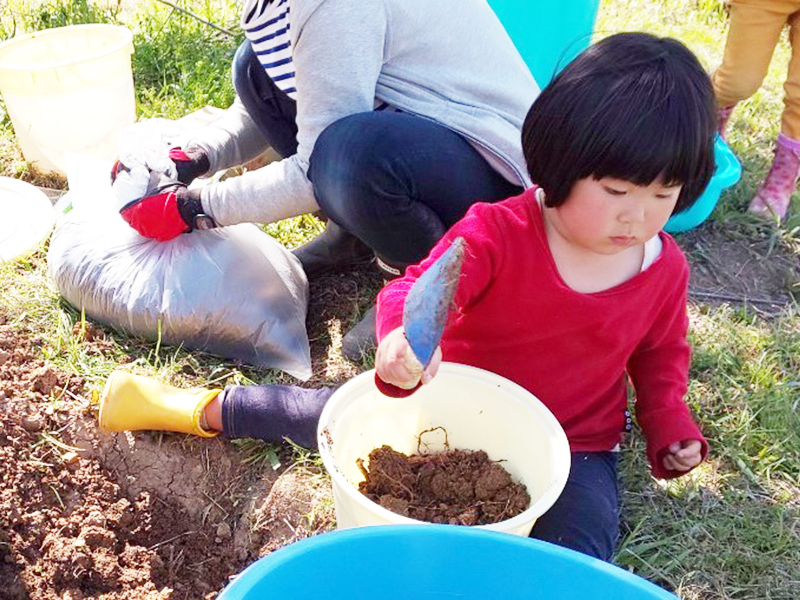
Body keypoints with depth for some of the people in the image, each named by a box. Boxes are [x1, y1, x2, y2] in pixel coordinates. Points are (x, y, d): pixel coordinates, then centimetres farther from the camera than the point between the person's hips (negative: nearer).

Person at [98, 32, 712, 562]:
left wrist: (670, 426, -6)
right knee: (337, 412, 0)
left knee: (577, 566, -21)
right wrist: (404, 334, -54)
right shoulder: (496, 232, -22)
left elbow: (661, 355, 9)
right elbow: (417, 288, -31)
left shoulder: (667, 269, -9)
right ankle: (205, 409, 23)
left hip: (574, 447, 2)